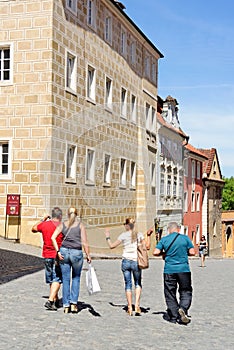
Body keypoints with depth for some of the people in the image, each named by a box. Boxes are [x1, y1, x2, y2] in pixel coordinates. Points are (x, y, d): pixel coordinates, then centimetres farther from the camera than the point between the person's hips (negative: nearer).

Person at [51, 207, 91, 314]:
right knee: (76, 278, 17)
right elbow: (84, 242, -5)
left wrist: (58, 251, -4)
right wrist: (88, 255, 3)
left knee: (66, 280, 9)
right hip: (77, 253, -2)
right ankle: (74, 303, 9)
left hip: (64, 252, 2)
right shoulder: (80, 225, 0)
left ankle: (66, 306, 10)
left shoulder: (63, 225, 6)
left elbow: (53, 237, -4)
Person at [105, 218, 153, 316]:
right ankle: (137, 305, 2)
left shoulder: (124, 235, -1)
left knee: (128, 284, 9)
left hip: (126, 261, -1)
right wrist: (148, 236, 9)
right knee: (138, 284, 17)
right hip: (136, 262, 1)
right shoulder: (139, 235, 3)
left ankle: (129, 308, 6)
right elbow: (147, 246, 0)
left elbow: (112, 246, 0)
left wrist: (107, 237, 15)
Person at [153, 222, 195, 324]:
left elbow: (155, 252, -5)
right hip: (183, 269, -1)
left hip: (169, 270, 1)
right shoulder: (185, 238, 1)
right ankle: (183, 308, -16)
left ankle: (173, 316, 11)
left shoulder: (164, 240, 2)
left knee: (170, 294, 10)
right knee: (185, 292, 9)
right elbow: (192, 252, 0)